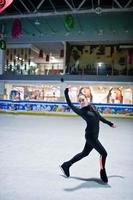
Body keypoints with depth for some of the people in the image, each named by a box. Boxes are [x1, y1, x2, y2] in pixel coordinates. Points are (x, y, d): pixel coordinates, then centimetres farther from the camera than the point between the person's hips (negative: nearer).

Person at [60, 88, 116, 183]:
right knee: (104, 153, -4)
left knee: (84, 153, 19)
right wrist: (66, 93, -23)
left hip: (94, 135, 8)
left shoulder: (91, 107, 6)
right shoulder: (81, 110, -12)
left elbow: (100, 117, 19)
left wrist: (110, 123, 27)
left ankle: (66, 165, 32)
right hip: (90, 136, -7)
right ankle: (103, 172, 18)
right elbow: (70, 105, -15)